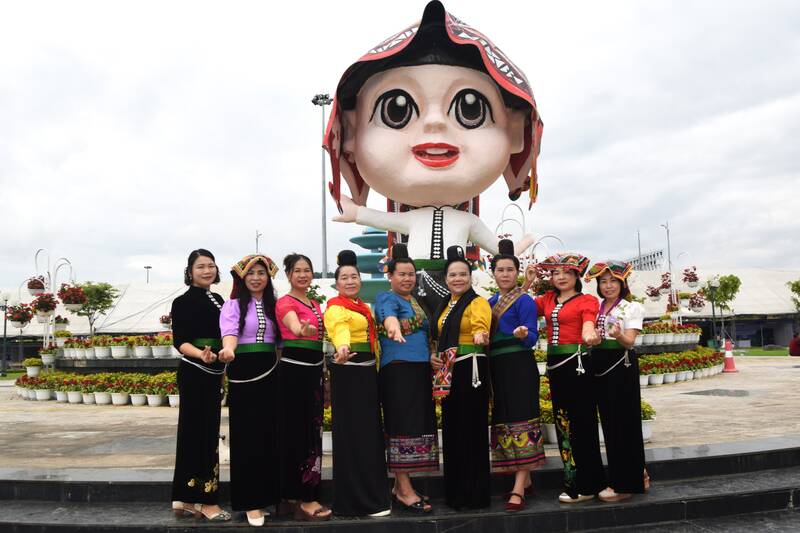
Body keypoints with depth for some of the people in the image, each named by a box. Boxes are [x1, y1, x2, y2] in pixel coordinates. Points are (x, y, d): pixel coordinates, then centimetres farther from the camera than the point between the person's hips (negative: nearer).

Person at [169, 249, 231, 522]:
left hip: (213, 373, 7)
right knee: (202, 433, -4)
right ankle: (207, 501, 5)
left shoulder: (217, 299, 11)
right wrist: (201, 355, -32)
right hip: (194, 373, -7)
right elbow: (179, 340, -16)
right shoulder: (183, 302, -9)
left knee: (194, 433, 11)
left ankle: (184, 499, 20)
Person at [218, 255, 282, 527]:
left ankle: (268, 493, 20)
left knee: (270, 433, 8)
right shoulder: (233, 304, -1)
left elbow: (281, 338, 11)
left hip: (271, 373, 4)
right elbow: (229, 331, -20)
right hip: (243, 372, -4)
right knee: (247, 436, -1)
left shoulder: (273, 304, 12)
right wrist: (229, 349, -41)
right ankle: (250, 500, 6)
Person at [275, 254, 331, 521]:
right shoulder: (285, 302, -10)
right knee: (298, 431, -6)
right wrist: (302, 330, -55)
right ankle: (304, 500, 1)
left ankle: (292, 495, 23)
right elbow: (293, 325, -32)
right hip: (294, 369, -9)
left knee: (312, 431, 12)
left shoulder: (315, 304, 16)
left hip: (314, 369, 9)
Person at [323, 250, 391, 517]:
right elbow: (338, 327, -33)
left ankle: (373, 493, 26)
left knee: (371, 432, 14)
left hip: (368, 371, 9)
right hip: (348, 372, -9)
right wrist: (342, 347, -54)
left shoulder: (364, 306, 16)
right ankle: (356, 500, 3)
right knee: (353, 434, -5)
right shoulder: (335, 306, -10)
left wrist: (376, 367, 13)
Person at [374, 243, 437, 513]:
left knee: (418, 425, 10)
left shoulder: (416, 301, 19)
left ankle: (401, 484, 20)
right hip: (398, 370, -8)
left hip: (420, 370, 8)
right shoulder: (387, 299, -6)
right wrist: (394, 329, -52)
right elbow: (389, 316, -30)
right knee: (402, 425, -7)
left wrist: (434, 360, 18)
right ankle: (404, 490, -2)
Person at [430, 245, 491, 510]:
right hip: (447, 373, 8)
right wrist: (432, 356, 4)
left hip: (471, 370, -7)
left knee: (471, 430, -4)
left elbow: (480, 328, -28)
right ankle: (455, 492, 23)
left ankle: (475, 495, 7)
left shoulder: (478, 303, -6)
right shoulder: (444, 306, 16)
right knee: (451, 430, 11)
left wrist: (480, 337, -50)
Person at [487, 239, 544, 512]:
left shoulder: (524, 301, -5)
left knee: (520, 420, -9)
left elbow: (532, 337, -12)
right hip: (496, 367, 7)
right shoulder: (489, 303, 14)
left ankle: (518, 489, -9)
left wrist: (522, 334, -32)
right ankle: (525, 480, 22)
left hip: (519, 367, -7)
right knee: (503, 421, 10)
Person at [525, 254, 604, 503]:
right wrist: (527, 282, 5)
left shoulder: (586, 300, -3)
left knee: (581, 422, 0)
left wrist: (589, 335, -43)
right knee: (563, 422, 13)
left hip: (576, 363, -6)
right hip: (554, 364, 6)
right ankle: (573, 480, 26)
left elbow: (588, 323, -20)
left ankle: (586, 485, 10)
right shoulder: (547, 299, 12)